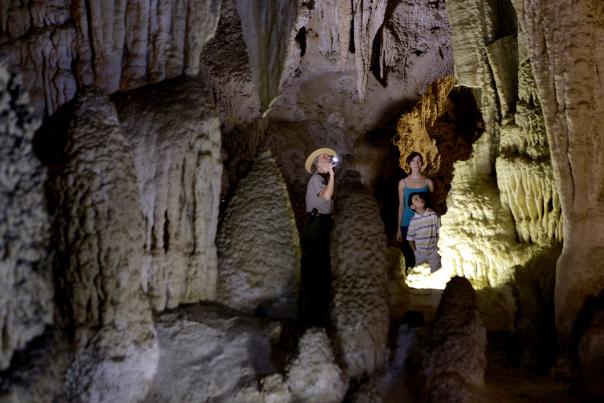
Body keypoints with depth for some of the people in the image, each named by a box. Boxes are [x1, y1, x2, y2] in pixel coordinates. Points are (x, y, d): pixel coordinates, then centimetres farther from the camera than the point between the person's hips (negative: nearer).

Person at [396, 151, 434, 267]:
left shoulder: (428, 182, 4)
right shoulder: (403, 182, 4)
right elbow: (401, 206, 8)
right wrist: (399, 228, 6)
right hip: (407, 225, 0)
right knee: (409, 256, 1)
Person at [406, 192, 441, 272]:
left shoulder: (434, 215, -10)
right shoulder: (413, 220, -9)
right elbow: (410, 238, -1)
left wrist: (438, 247, -7)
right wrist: (415, 251, -1)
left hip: (434, 251, -1)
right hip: (420, 253, 1)